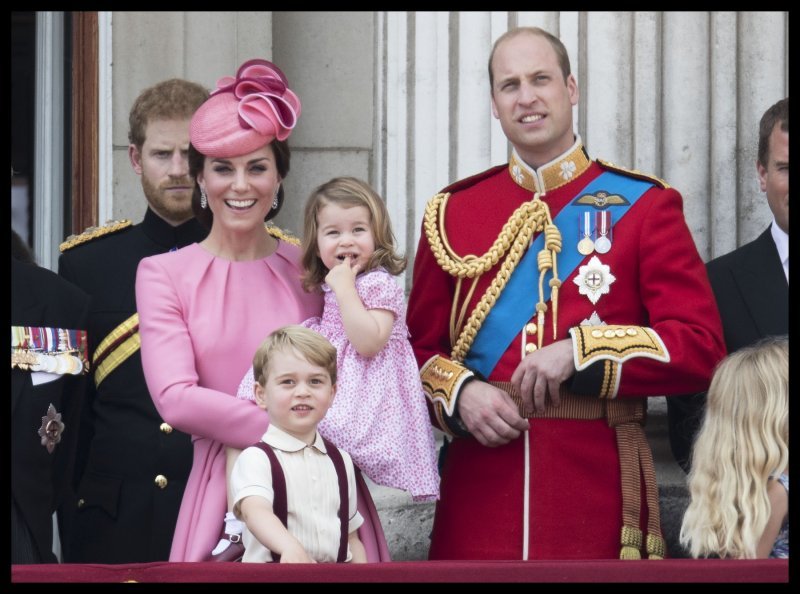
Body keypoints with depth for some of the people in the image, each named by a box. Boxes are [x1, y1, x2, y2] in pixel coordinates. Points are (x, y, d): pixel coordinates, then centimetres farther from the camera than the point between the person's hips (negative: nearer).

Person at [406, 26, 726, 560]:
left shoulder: (644, 205, 2)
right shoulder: (453, 212, 9)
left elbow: (701, 348, -5)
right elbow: (420, 348, 13)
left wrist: (581, 351, -16)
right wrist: (460, 393, -9)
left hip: (600, 491, -2)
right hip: (481, 491, 2)